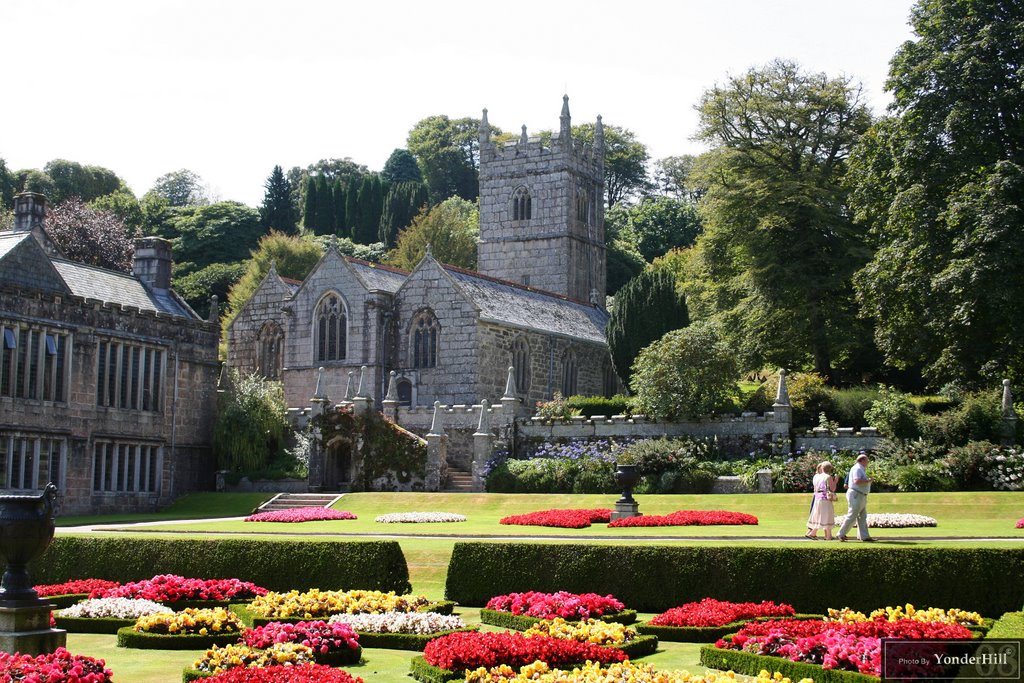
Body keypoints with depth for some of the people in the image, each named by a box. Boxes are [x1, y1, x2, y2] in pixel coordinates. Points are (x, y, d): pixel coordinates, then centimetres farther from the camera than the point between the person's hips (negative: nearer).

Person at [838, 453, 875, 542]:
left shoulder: (861, 469, 20)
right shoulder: (857, 469, -13)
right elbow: (857, 481, -27)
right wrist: (868, 481, -15)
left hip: (861, 497, 11)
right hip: (856, 495, -11)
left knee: (862, 517, 8)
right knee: (852, 516, -9)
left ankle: (864, 536, 9)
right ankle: (842, 534, -4)